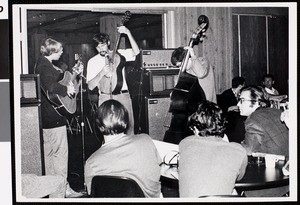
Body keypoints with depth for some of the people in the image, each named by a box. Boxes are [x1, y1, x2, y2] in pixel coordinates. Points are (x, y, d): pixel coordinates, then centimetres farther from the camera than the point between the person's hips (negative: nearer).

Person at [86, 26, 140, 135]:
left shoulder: (118, 54, 10)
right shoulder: (92, 61, 7)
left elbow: (136, 52, -6)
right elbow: (90, 86, 1)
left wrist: (128, 33, -14)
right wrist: (102, 73, -13)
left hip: (123, 96, 1)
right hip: (105, 97, -1)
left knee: (129, 128, -4)